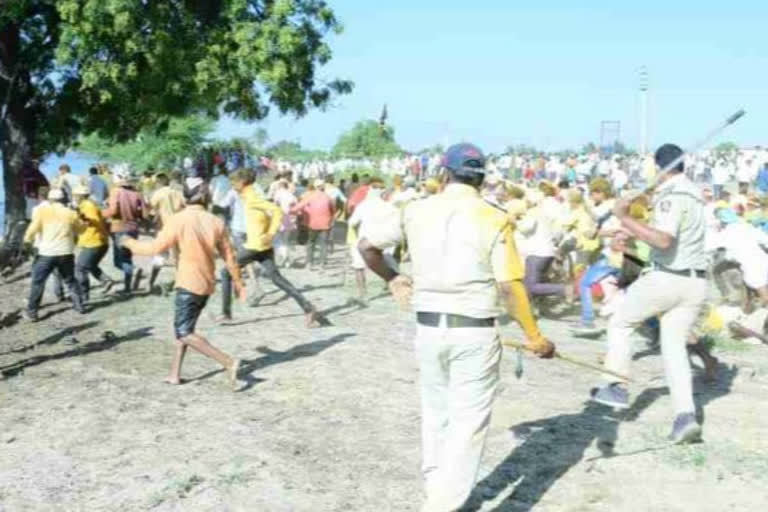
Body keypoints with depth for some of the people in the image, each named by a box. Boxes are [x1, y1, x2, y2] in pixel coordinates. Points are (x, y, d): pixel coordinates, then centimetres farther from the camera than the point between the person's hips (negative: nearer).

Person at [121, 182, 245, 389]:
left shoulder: (178, 220, -14)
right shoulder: (216, 222, 1)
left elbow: (156, 247, -10)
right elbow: (229, 255, 6)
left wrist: (130, 243, 8)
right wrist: (238, 282, 17)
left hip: (189, 284, -7)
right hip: (207, 284, 7)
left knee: (184, 332, -4)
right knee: (184, 327, 18)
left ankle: (229, 362, -14)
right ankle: (175, 374, 21)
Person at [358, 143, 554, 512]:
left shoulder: (416, 211, 1)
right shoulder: (493, 219, -8)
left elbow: (367, 245, 9)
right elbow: (509, 287, -12)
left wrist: (391, 278, 26)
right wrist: (534, 337, -2)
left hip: (429, 327, 4)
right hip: (474, 332, -4)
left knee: (437, 413, 20)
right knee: (468, 422, 3)